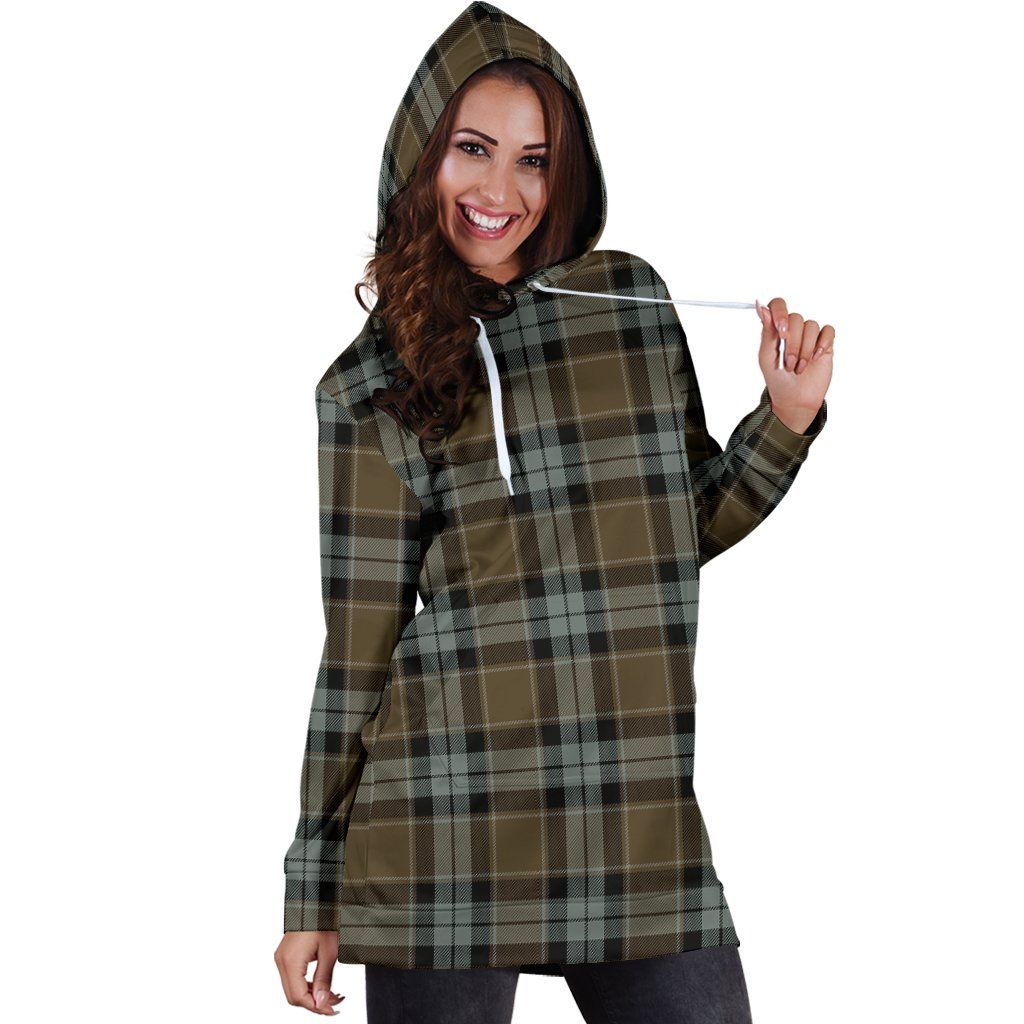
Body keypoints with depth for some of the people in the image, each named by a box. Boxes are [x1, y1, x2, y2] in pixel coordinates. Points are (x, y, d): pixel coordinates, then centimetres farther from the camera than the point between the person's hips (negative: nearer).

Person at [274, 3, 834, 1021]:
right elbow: (358, 642, 3)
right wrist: (312, 893, 3)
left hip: (646, 831, 3)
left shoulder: (630, 299, 8)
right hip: (451, 829, -2)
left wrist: (787, 419, 4)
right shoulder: (371, 387, 2)